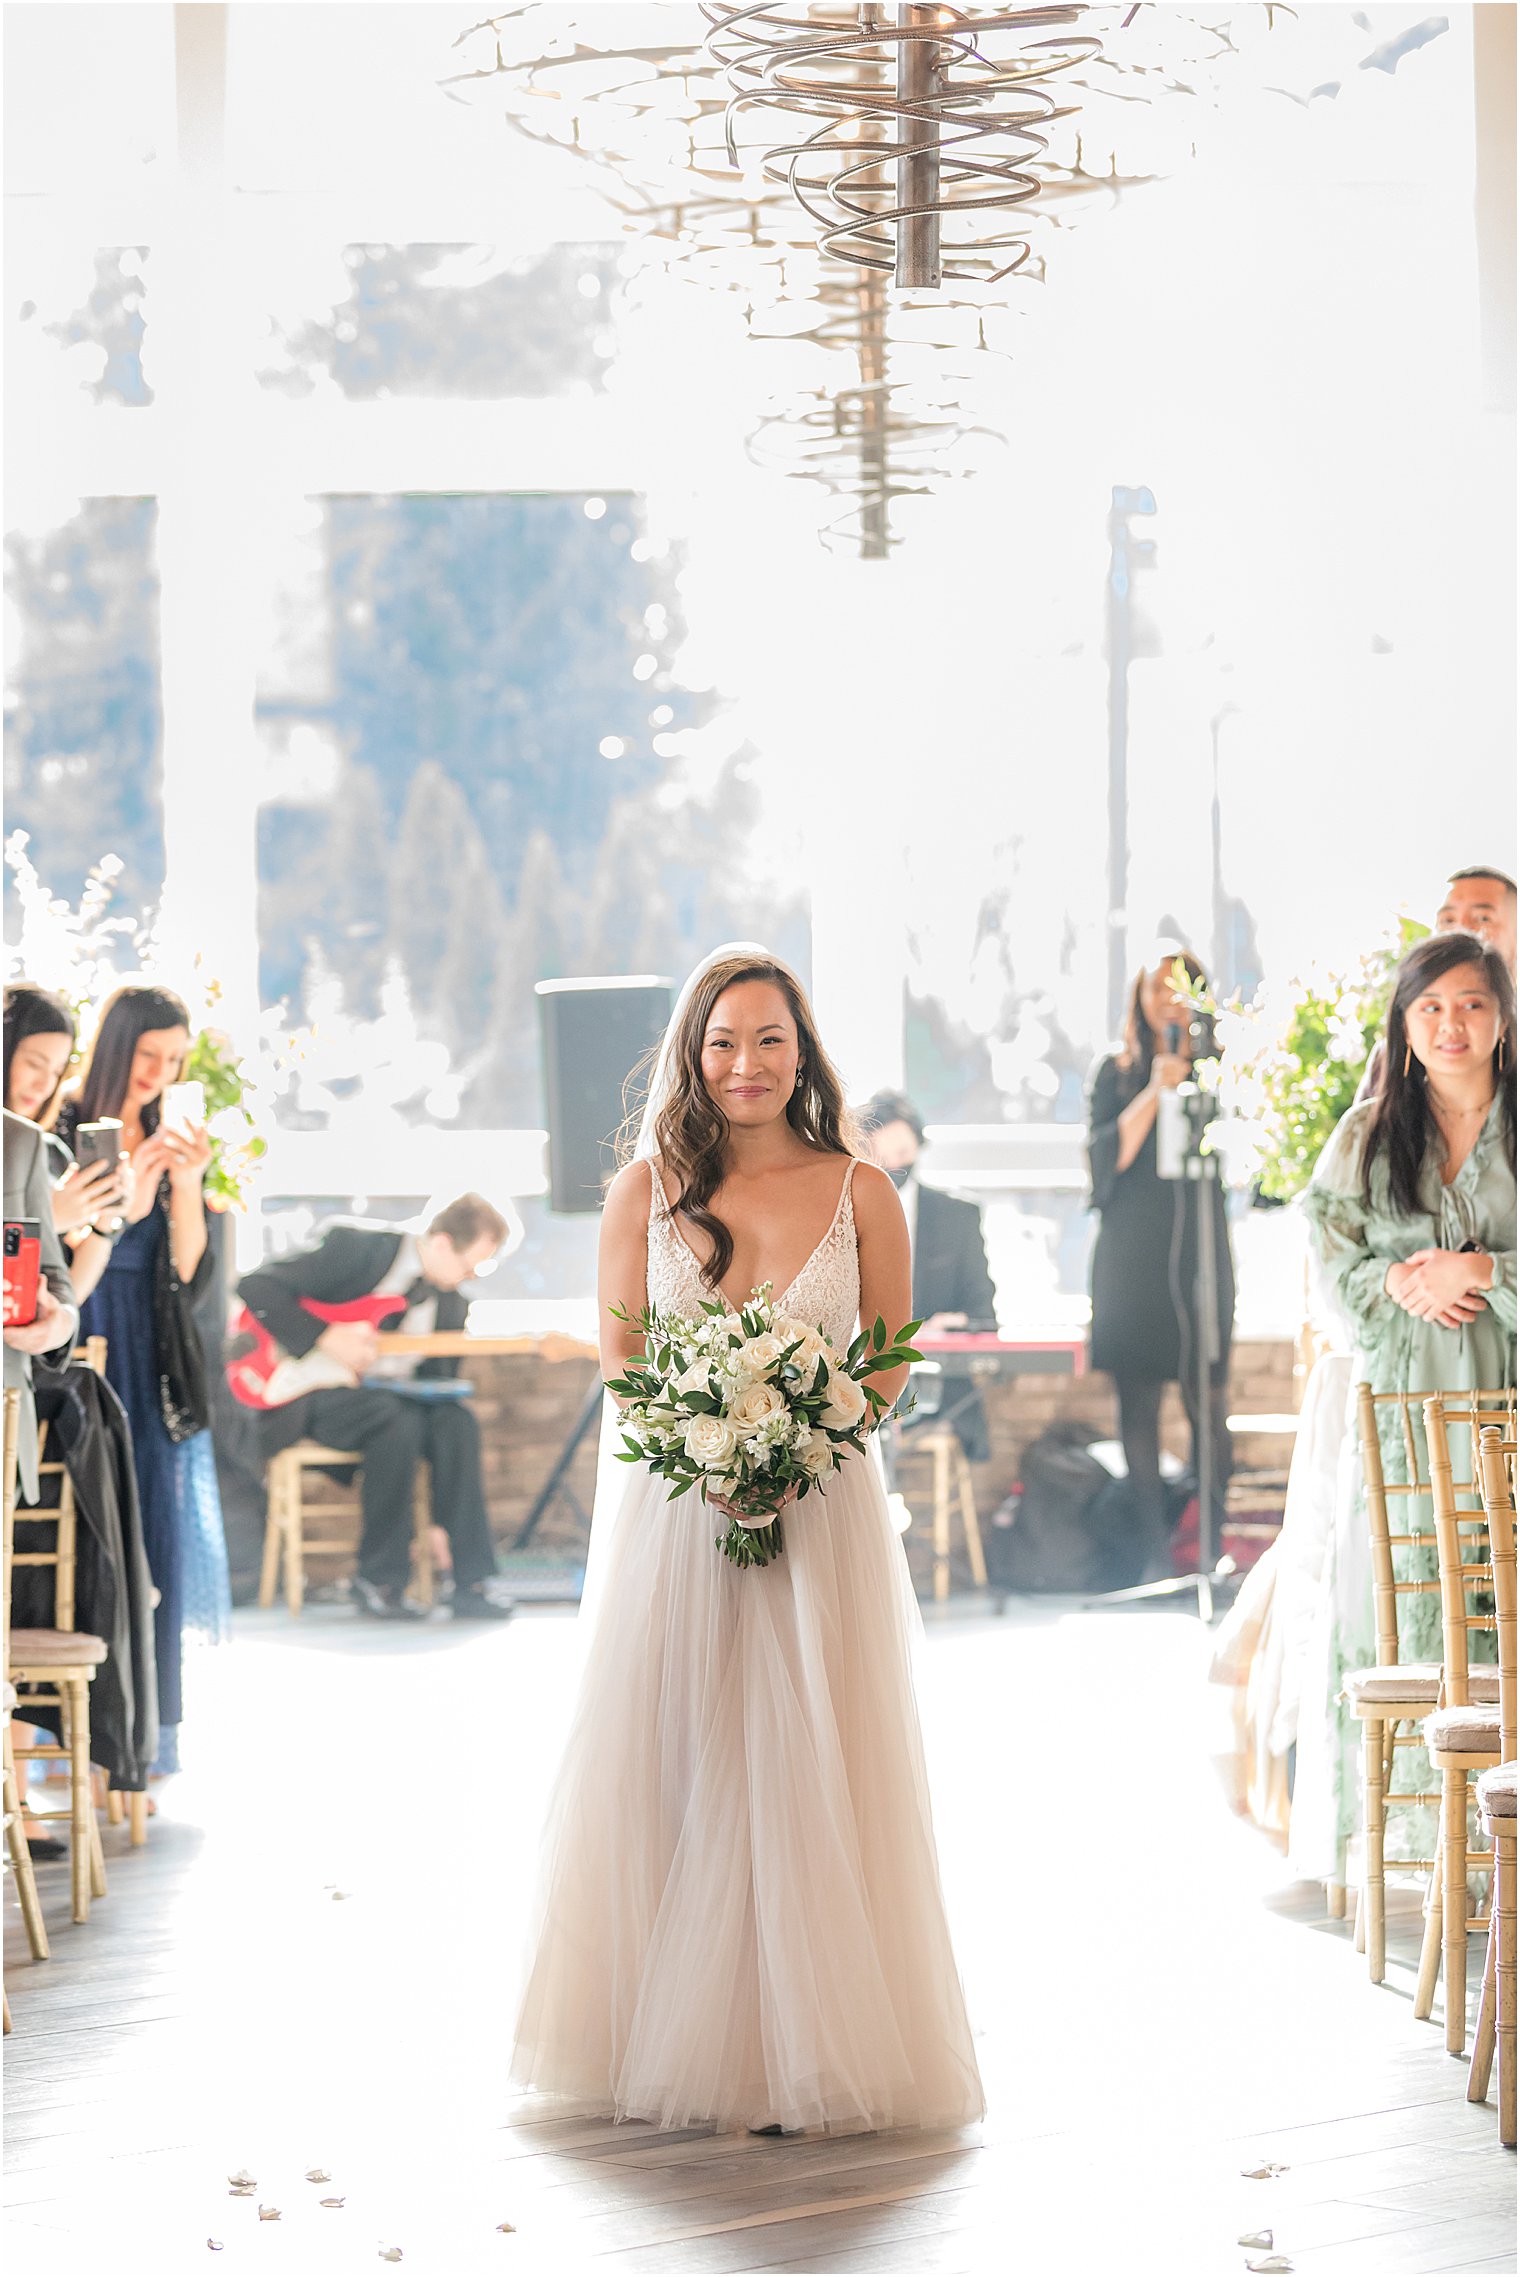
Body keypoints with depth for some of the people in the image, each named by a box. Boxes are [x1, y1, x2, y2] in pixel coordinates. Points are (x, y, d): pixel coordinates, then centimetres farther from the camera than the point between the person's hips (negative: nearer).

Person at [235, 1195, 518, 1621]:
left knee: (456, 1421, -25)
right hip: (314, 1393, -6)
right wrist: (325, 1338, -23)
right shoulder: (356, 1247, -12)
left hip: (389, 1396, 6)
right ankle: (379, 1581, -24)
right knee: (397, 1421, -35)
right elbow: (256, 1286, -15)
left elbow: (435, 1381, 12)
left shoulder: (451, 1305, 7)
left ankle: (471, 1582, -24)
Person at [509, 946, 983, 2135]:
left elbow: (892, 1361, 6)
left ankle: (807, 2052, 5)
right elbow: (618, 1358, 6)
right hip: (673, 1510, 1)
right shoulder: (646, 1186, 5)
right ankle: (666, 2047, 10)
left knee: (808, 1777, -2)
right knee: (665, 1764, 1)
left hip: (821, 1506, -1)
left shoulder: (859, 1191, 4)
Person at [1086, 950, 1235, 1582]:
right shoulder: (1115, 1073, 9)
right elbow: (1106, 1156, -3)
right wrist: (1155, 1092, -11)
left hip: (1201, 1251, 0)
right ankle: (1154, 1549, 1)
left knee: (1209, 1404, -5)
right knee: (1139, 1405, -3)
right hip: (1132, 1258, 0)